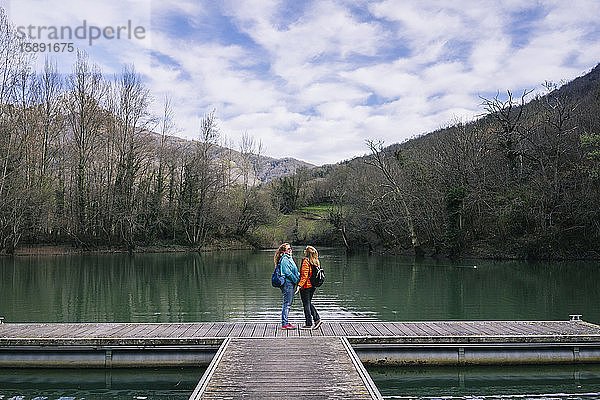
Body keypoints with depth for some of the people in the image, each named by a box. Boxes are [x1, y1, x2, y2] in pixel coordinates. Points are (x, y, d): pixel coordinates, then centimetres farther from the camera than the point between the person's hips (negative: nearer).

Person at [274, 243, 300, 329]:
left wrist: (300, 275, 9)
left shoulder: (289, 259, 18)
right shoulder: (284, 260, -13)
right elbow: (288, 273, -18)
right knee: (287, 304, -8)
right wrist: (297, 281, -14)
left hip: (290, 284, 10)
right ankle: (284, 324, -4)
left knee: (288, 303, 13)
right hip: (287, 283, -10)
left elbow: (294, 271, 25)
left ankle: (285, 322, 19)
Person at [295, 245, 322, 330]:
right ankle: (317, 319, 10)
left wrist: (299, 285, -21)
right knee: (309, 303, 19)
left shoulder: (306, 261, -15)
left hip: (306, 286, -8)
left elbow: (304, 275, -21)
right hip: (313, 286, 8)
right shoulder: (316, 262, 8)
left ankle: (308, 324, 5)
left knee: (306, 305, 1)